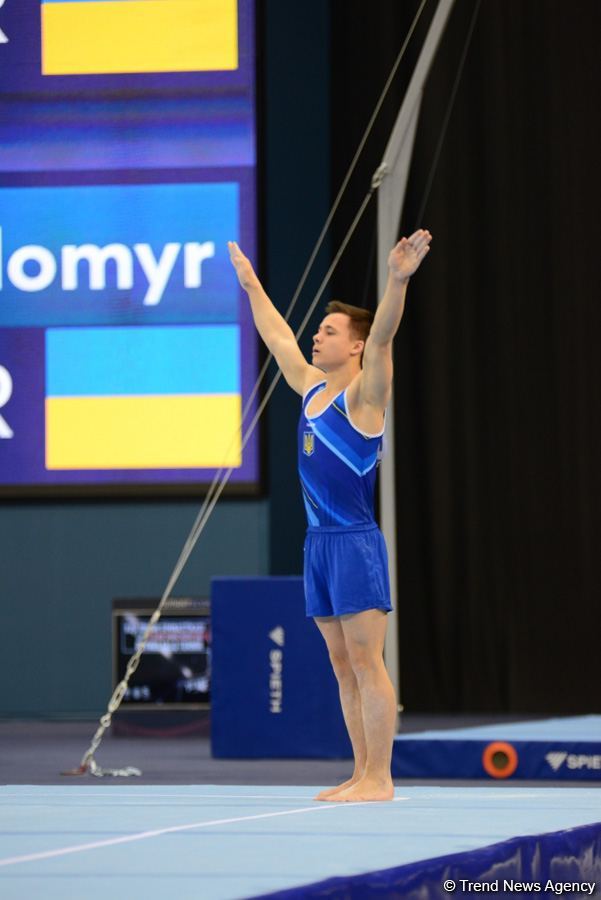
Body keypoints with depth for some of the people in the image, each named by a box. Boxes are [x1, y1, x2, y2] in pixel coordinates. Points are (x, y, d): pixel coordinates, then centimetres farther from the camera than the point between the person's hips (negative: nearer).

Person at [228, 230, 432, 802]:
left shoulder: (364, 393, -7)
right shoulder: (312, 387, 14)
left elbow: (383, 335, -22)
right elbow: (277, 337, 28)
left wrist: (397, 280, -36)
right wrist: (251, 286, 36)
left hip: (355, 542, -8)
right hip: (319, 541, 8)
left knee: (366, 661, -8)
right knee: (343, 665, 9)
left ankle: (379, 779, -8)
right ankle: (362, 773, 13)